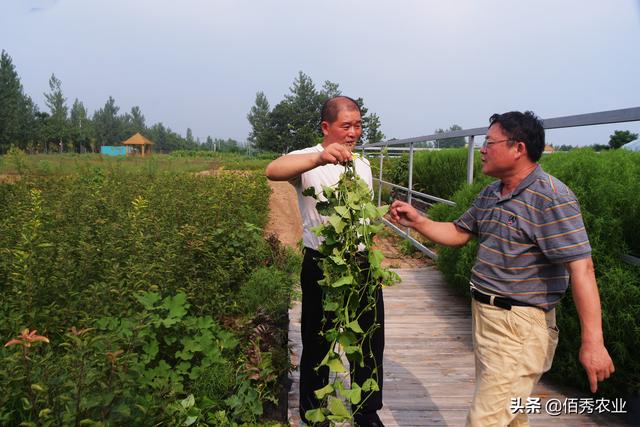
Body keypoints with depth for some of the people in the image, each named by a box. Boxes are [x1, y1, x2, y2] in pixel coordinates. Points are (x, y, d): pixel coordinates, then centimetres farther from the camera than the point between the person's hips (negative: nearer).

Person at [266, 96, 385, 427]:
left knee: (370, 339, 14)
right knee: (318, 342, 11)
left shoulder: (363, 164, 9)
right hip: (321, 264, -5)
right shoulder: (308, 161, -11)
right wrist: (320, 158, -51)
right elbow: (273, 171, -35)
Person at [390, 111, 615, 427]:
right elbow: (458, 233, 19)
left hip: (520, 325, -8)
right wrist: (417, 221, 5)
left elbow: (581, 267, -22)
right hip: (485, 314, 8)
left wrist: (592, 342, -25)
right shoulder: (489, 194, 9)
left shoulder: (551, 197, -17)